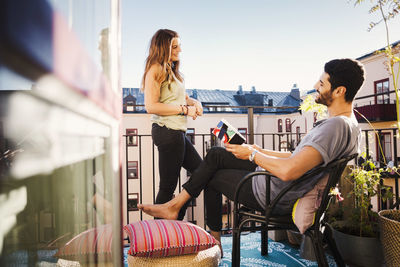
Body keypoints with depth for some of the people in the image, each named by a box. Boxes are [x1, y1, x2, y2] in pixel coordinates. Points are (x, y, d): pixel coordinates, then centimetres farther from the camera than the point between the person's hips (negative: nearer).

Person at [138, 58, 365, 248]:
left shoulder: (337, 126, -27)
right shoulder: (347, 123, 7)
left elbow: (288, 171, -37)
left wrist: (253, 155, -19)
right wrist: (259, 151, 9)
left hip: (275, 198, -10)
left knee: (212, 176, 10)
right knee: (216, 155, 11)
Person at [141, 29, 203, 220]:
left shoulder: (172, 71, 19)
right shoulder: (156, 70, -10)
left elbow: (181, 97, 27)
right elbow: (151, 106, -19)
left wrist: (193, 102, 4)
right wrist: (184, 109, -16)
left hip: (178, 132, 10)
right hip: (167, 132, -10)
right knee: (168, 186, -3)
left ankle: (177, 220, 22)